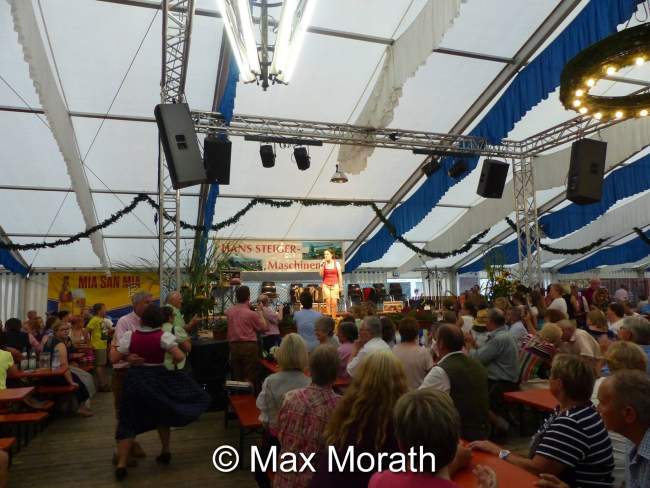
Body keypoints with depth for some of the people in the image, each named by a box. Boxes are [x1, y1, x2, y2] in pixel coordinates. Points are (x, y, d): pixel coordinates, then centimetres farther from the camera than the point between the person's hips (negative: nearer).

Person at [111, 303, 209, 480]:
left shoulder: (129, 336, -9)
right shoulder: (164, 336, -14)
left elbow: (114, 358, -3)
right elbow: (180, 357, -20)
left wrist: (112, 348, 17)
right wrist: (173, 361, 2)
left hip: (135, 379, 0)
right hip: (158, 379, 0)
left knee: (129, 421, 8)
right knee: (161, 415, 22)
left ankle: (121, 464, 5)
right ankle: (165, 452, 32)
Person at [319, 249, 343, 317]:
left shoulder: (336, 263, 1)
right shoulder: (323, 263, 4)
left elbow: (340, 275, 3)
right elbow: (321, 275, -3)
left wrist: (341, 286, 0)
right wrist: (322, 265, -12)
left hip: (335, 285, -1)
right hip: (326, 285, 1)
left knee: (334, 303, -7)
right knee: (328, 302, -4)